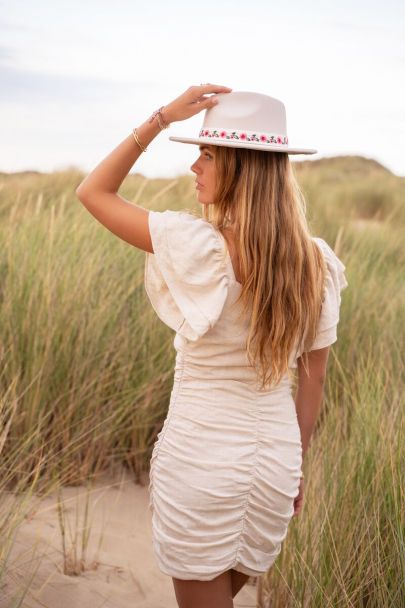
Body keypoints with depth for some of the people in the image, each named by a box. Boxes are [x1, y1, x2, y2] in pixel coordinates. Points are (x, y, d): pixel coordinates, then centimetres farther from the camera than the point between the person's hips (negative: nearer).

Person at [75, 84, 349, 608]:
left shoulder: (197, 246, -20)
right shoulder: (317, 264, -5)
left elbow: (92, 192, -6)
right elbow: (313, 379, 3)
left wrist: (162, 117, -8)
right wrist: (295, 462, 15)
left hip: (200, 457, -5)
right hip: (275, 459, 5)